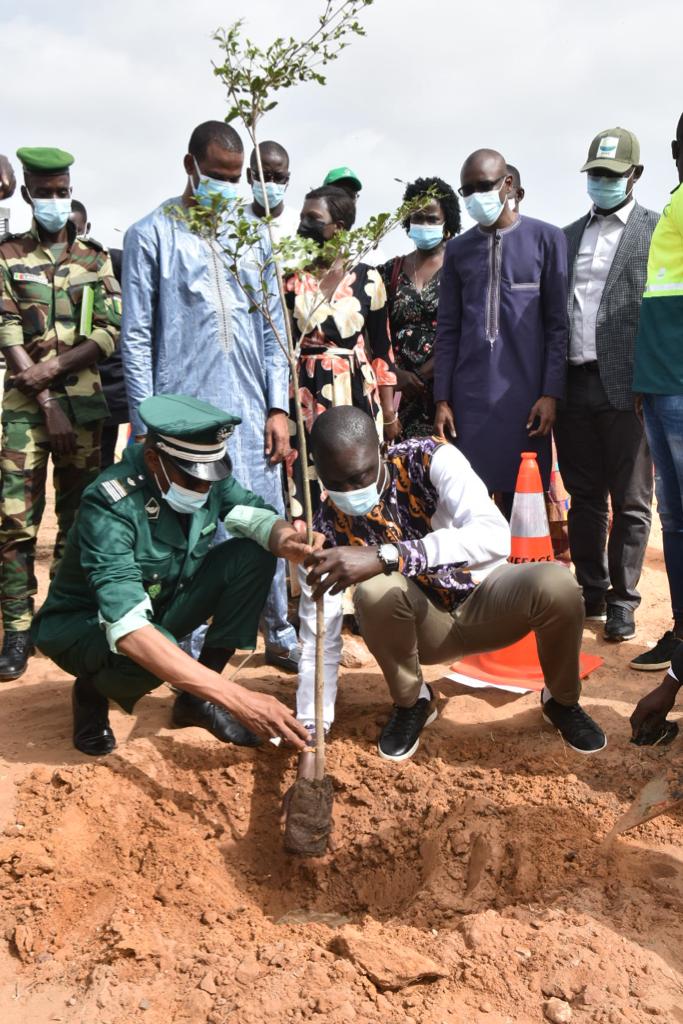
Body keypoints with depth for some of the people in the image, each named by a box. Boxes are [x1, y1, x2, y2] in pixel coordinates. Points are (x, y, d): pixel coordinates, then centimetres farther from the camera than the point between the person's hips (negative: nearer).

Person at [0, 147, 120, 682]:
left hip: (84, 400, 2)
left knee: (79, 515, 6)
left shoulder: (96, 259, 10)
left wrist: (55, 366, -15)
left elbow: (112, 332, 0)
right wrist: (47, 405, -12)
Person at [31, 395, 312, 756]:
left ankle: (197, 698, -4)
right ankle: (92, 692, -2)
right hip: (84, 623, -6)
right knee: (149, 650, -40)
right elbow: (128, 629, -45)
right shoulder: (111, 507, -35)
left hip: (162, 608, 6)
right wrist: (236, 698, -52)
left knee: (253, 556, -14)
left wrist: (285, 538, -44)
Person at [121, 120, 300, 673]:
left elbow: (273, 328, 12)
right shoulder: (152, 235, 1)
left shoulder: (254, 236, 12)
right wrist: (146, 425, -7)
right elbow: (137, 337, -2)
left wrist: (278, 408, 4)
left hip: (252, 413, 3)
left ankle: (281, 635, 21)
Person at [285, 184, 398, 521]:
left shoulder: (367, 278, 2)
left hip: (357, 395, 0)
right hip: (304, 395, 0)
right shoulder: (289, 276, 3)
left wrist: (389, 412, 7)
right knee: (305, 484, -2)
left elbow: (382, 348, 6)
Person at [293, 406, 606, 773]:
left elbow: (496, 536, -41)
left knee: (556, 583, -32)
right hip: (426, 625, 1)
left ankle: (562, 700, 0)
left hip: (487, 598, 0)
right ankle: (411, 702, -1)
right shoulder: (328, 528, -17)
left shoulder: (431, 459, -24)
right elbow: (320, 642, -16)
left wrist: (384, 557, -51)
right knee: (375, 591, -32)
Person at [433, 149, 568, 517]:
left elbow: (558, 324, 0)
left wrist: (550, 393, -7)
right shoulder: (457, 249, 12)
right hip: (469, 394, 3)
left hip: (524, 394, -2)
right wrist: (442, 399, 4)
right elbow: (448, 330, 11)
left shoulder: (546, 239, 3)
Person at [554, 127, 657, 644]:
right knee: (584, 497, 11)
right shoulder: (568, 235, 16)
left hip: (625, 387, -4)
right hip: (573, 385, 5)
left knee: (630, 501, 3)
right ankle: (591, 593, 23)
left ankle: (623, 600, 12)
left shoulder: (658, 231, 2)